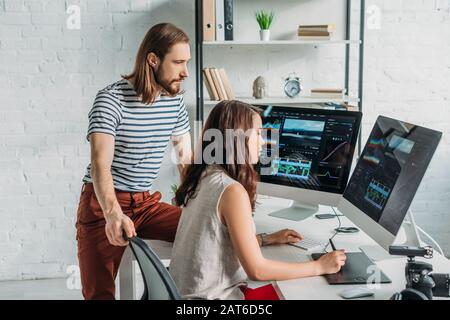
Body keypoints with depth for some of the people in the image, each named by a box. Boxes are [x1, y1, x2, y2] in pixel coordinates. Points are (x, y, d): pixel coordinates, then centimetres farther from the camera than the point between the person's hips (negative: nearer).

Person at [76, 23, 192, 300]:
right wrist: (113, 214, -46)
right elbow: (100, 166, -29)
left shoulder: (175, 100, 1)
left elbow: (186, 159, 10)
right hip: (102, 206, -5)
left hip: (146, 203, 5)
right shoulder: (111, 99, -18)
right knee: (99, 293, -9)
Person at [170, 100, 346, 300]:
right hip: (214, 296, -7)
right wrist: (320, 267, -12)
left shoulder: (204, 177, 3)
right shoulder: (232, 190, -22)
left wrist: (267, 240, 17)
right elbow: (256, 270, -19)